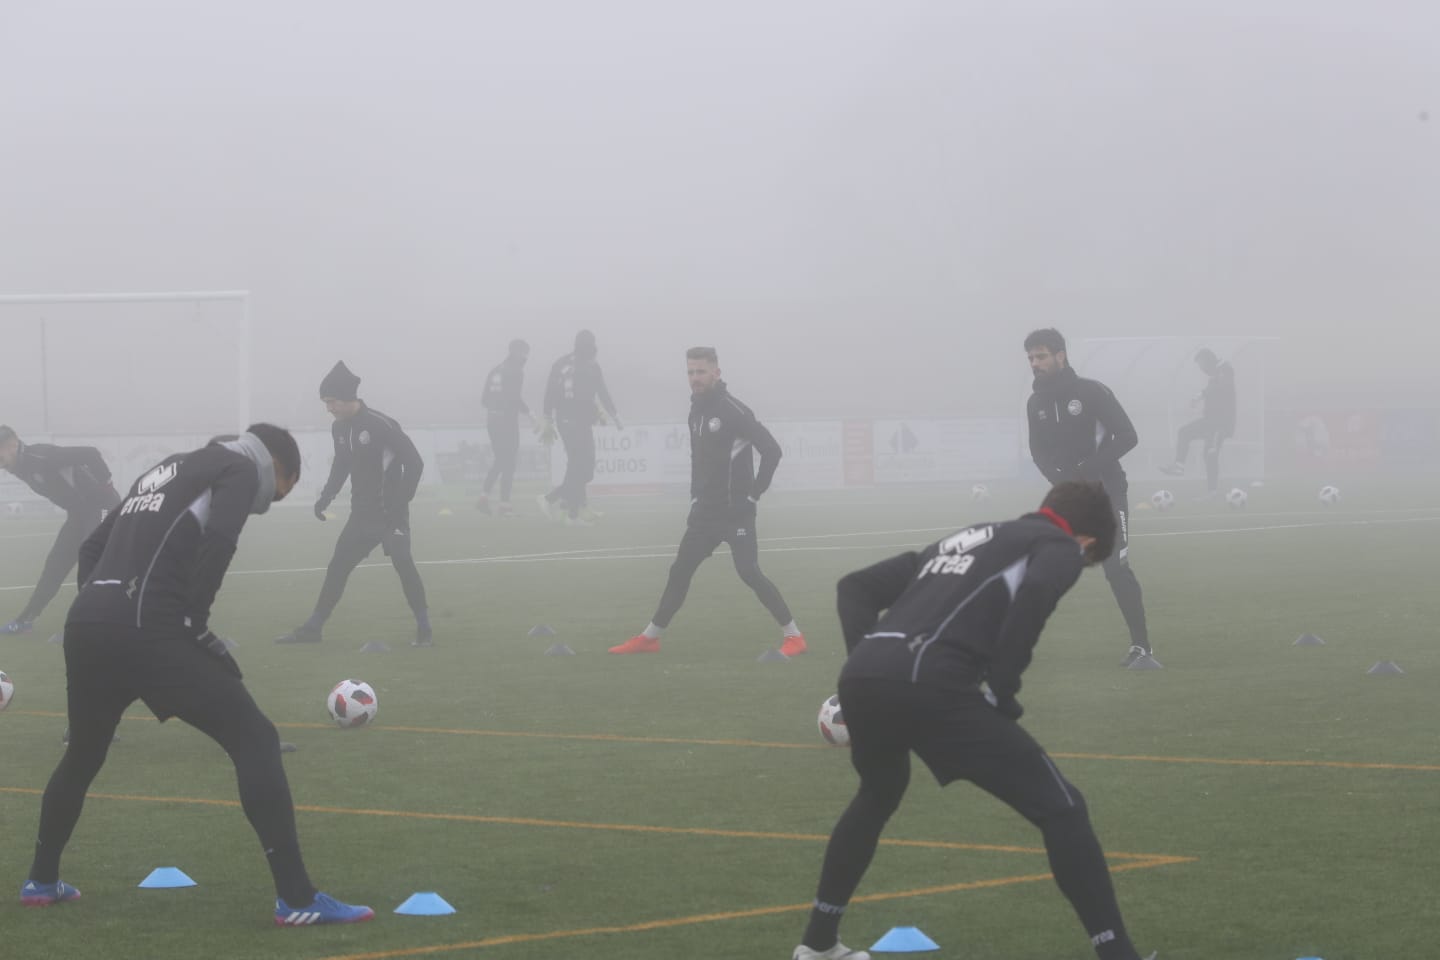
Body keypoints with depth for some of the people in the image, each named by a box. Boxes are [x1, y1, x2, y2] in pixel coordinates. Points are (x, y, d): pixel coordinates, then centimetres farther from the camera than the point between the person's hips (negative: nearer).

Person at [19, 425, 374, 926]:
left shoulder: (170, 470, 31)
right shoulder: (240, 468, 8)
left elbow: (92, 546, 29)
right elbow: (218, 540, -13)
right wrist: (196, 622, -6)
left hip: (85, 623, 8)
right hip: (146, 629, -8)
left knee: (83, 754, 31)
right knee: (254, 738, -6)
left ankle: (41, 880, 44)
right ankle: (297, 898, -13)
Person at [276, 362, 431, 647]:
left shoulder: (381, 425, -18)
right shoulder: (339, 428, 4)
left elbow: (414, 462, -16)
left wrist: (401, 503, -19)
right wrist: (325, 498, 12)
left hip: (390, 513, -7)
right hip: (361, 514, 7)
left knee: (403, 564, -14)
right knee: (337, 567, 8)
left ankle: (424, 630, -3)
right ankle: (312, 628, 16)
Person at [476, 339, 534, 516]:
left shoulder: (495, 371, 13)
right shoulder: (516, 371, -8)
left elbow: (486, 398, 12)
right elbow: (514, 397, -19)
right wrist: (528, 413, -10)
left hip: (492, 420, 7)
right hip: (508, 420, -7)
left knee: (499, 460, 16)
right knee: (509, 462, 0)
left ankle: (485, 496, 1)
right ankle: (504, 504, -1)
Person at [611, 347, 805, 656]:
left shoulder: (733, 411, -14)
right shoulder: (697, 411, 11)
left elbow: (771, 449, -17)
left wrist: (755, 492, -13)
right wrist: (696, 497, 16)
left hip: (736, 511, -8)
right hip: (705, 511, 8)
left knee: (749, 572, -13)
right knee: (679, 572, 11)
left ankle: (793, 635, -5)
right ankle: (650, 637, 19)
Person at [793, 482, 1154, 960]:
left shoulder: (963, 538, 35)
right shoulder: (1060, 547, 15)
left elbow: (857, 586, 30)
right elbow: (1033, 594, -10)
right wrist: (1002, 692, -3)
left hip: (859, 675, 7)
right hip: (928, 684, -7)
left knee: (879, 795, 37)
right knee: (1061, 809, 2)